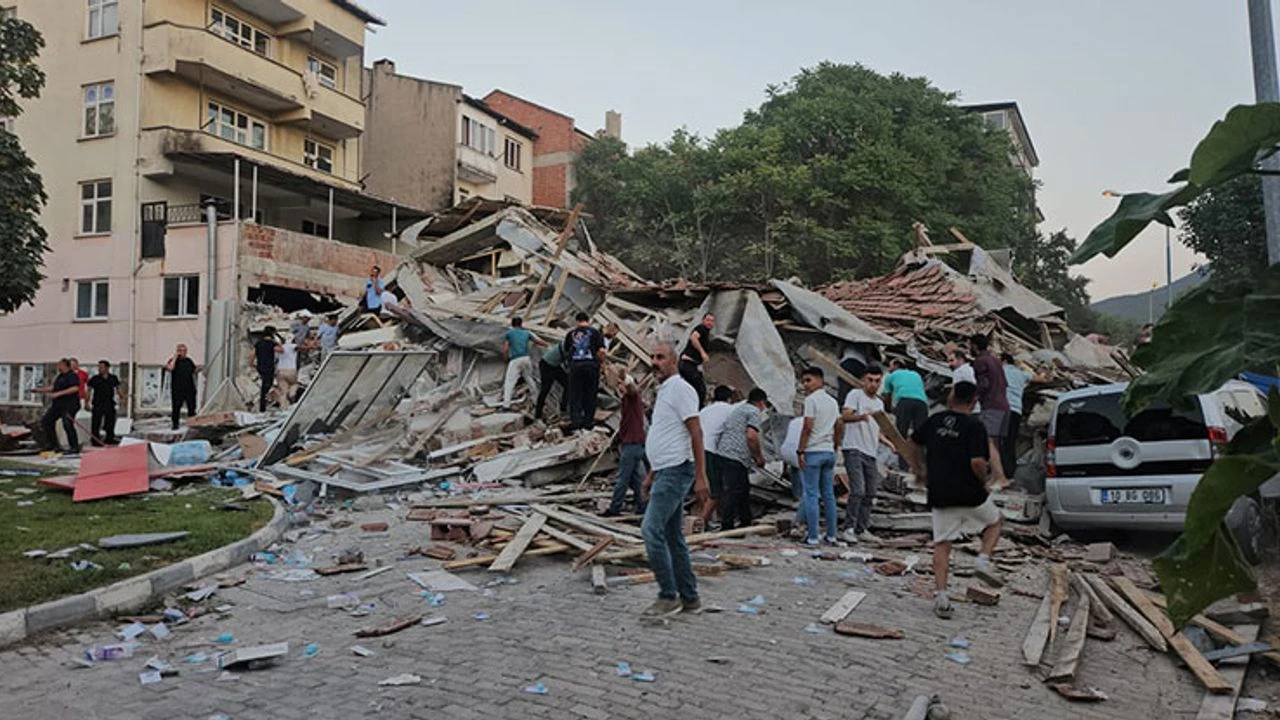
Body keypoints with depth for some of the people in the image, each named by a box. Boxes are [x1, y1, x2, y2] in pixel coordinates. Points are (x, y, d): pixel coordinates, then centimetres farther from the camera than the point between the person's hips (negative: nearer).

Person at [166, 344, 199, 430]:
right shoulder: (173, 360, 1)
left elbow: (195, 370, 19)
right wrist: (175, 357, -12)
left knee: (191, 407, 4)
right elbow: (170, 368, -20)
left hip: (189, 388, 4)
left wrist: (199, 369, -3)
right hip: (177, 390, -4)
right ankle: (175, 424, 8)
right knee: (176, 407, -1)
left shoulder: (189, 360, 14)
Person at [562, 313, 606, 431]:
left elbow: (566, 351, 16)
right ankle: (588, 421, 11)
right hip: (591, 364, -1)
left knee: (575, 395, 7)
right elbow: (601, 350, -6)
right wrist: (601, 362, 10)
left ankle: (575, 421, 2)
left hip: (575, 365, 1)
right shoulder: (595, 332, 5)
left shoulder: (571, 334, 13)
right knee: (590, 395, 7)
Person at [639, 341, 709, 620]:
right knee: (673, 537, 11)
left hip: (676, 471, -10)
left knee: (651, 529, -14)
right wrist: (651, 474, 26)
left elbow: (696, 433, -16)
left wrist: (701, 476, -21)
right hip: (665, 471, 10)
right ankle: (689, 599, 18)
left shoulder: (680, 389, -10)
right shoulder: (663, 391, 20)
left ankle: (668, 596, -7)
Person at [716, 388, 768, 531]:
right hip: (736, 457, -10)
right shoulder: (755, 412, -4)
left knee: (744, 489, 19)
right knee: (734, 491, -8)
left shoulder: (738, 409, 25)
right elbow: (751, 436, -18)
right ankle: (727, 526, -8)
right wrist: (759, 457, -5)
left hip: (723, 453, 10)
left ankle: (745, 522, 28)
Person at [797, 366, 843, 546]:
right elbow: (839, 425, 16)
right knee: (829, 494, 11)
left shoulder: (811, 399, -10)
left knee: (811, 495, -4)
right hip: (829, 452, 7)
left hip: (813, 451, -7)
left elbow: (808, 427, -16)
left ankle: (813, 537, -4)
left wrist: (801, 451, -13)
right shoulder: (832, 401, 14)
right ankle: (831, 536, 15)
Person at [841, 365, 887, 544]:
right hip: (854, 450, -8)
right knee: (858, 491, -15)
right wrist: (861, 416, -39)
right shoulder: (855, 394, -4)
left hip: (871, 453, 8)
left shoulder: (880, 403, 20)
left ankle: (862, 530, 18)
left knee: (870, 493, 9)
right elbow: (845, 416, -20)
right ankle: (849, 529, -9)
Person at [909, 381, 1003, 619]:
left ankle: (941, 596, 0)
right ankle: (983, 559, 5)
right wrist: (983, 480, -1)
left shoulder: (935, 420, 6)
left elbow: (913, 443, 17)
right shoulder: (974, 426, -11)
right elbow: (977, 462, -21)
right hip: (969, 494, -3)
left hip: (939, 495, 4)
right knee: (994, 521, 25)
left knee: (942, 544, 8)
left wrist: (918, 468, 31)